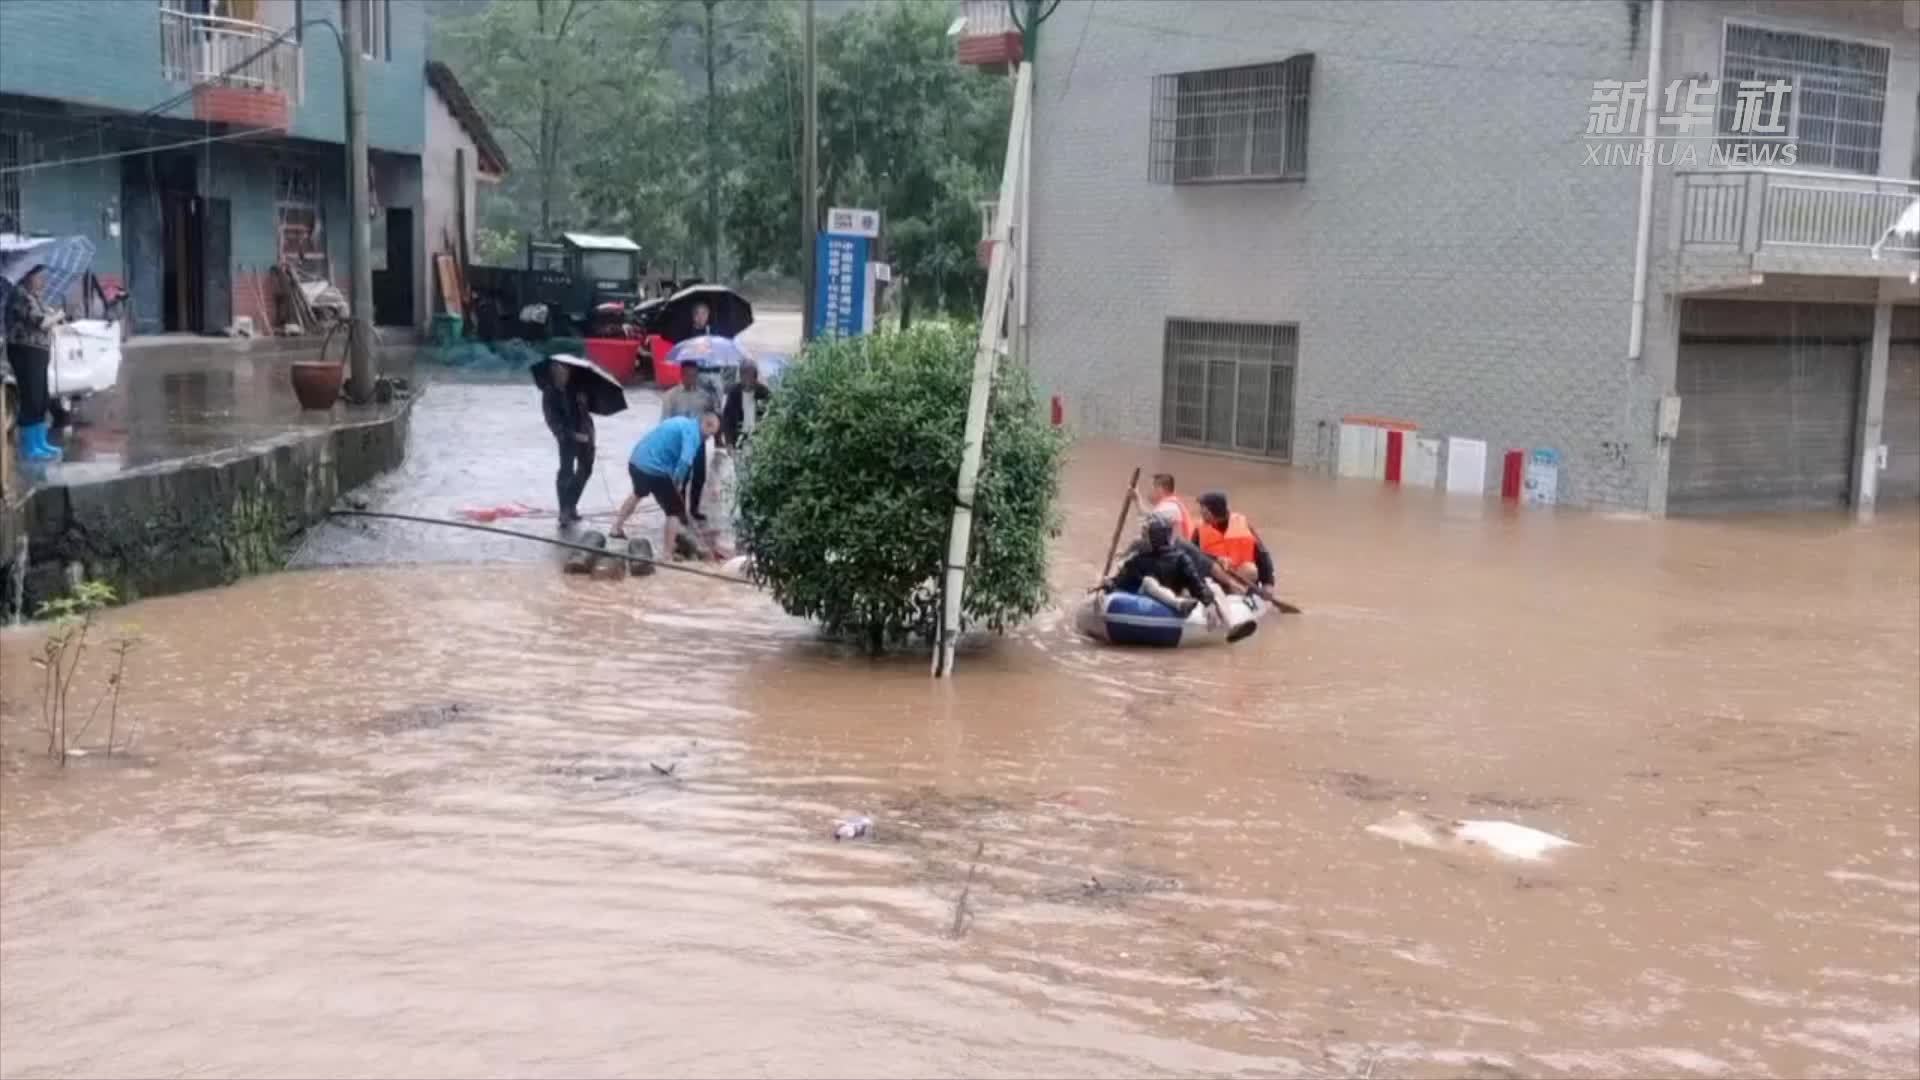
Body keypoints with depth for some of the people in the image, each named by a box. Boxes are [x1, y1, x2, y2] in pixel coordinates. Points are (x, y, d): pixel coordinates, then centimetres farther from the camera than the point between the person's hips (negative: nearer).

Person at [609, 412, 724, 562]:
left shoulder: (682, 422, 17)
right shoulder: (692, 432, -11)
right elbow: (685, 462, -25)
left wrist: (672, 480, 14)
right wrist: (675, 483, -8)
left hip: (635, 461, 9)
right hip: (653, 469, -9)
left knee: (639, 494, 38)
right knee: (675, 510, 2)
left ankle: (616, 529, 51)